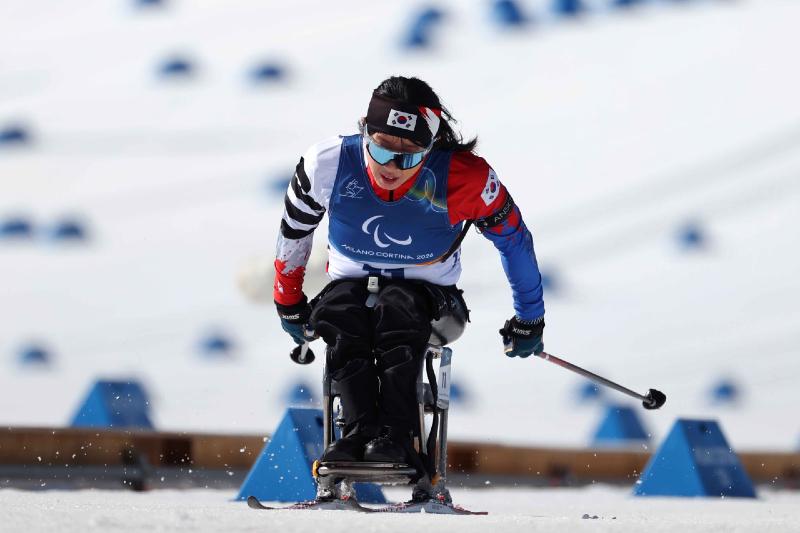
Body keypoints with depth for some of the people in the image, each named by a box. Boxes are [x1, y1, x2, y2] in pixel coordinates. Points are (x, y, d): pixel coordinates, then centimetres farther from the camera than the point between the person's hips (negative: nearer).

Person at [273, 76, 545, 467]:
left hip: (426, 291, -2)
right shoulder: (329, 163, -16)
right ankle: (360, 430, -40)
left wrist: (528, 319, 5)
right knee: (339, 311, -34)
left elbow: (513, 239, -4)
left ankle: (395, 435, -42)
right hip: (351, 283, 2)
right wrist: (289, 302, 16)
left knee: (396, 307, -37)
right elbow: (294, 229, 5)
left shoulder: (463, 178, -21)